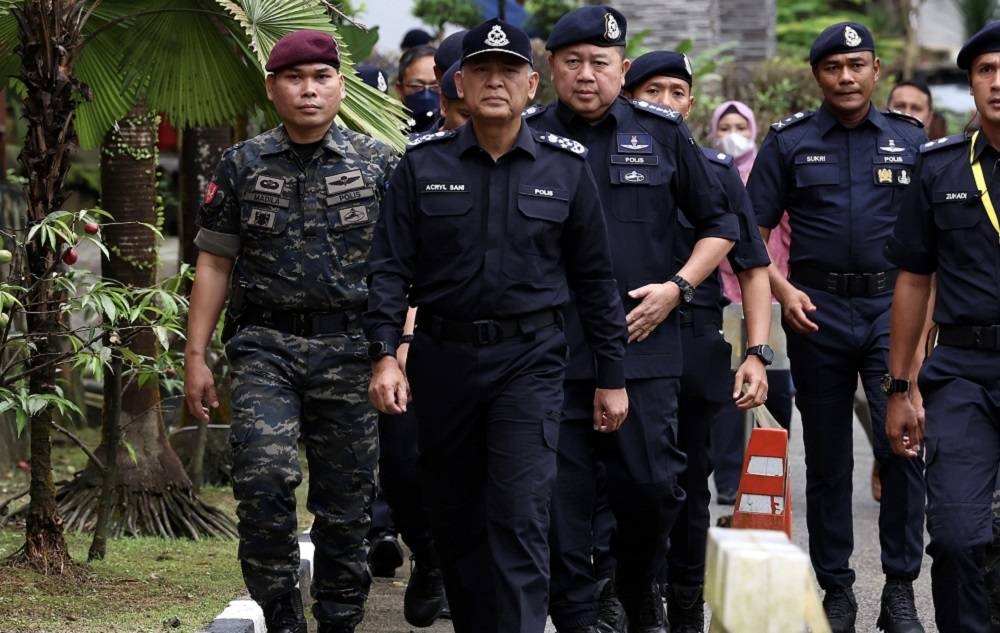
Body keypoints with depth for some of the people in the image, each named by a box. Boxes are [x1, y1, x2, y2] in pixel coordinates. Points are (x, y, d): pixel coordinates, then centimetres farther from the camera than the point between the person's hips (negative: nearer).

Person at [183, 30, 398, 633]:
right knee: (264, 480, -17)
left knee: (346, 503, 3)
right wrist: (196, 356, 4)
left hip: (350, 349, 0)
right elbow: (215, 264, 9)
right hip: (266, 347, 0)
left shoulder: (378, 164, 6)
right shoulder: (242, 166, 8)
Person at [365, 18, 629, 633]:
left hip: (530, 358, -2)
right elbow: (391, 268, 1)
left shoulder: (565, 166, 2)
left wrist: (613, 376, 6)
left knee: (521, 519, -12)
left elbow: (595, 277, 7)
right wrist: (385, 355, -12)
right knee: (455, 519, 10)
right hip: (443, 357, 2)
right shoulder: (424, 164, 3)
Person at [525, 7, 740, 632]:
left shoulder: (663, 133, 6)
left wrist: (676, 286, -1)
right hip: (551, 352, 0)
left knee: (651, 484, -1)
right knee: (562, 496, 0)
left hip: (645, 344, 0)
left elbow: (720, 224, 12)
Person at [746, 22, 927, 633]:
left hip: (892, 305, 0)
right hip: (818, 309, 0)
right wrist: (783, 291, -10)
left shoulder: (909, 139, 7)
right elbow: (751, 233, 4)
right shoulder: (789, 142, 4)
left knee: (903, 444, -12)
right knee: (828, 458, 8)